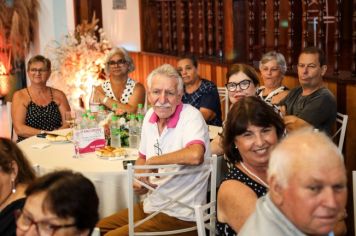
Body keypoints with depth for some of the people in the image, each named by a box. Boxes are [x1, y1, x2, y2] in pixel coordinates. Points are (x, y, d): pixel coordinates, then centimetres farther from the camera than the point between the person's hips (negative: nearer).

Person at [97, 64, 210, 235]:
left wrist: (152, 162, -26)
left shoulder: (191, 116, -19)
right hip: (150, 205, 8)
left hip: (180, 217, -8)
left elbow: (195, 155, -41)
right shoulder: (150, 116, 4)